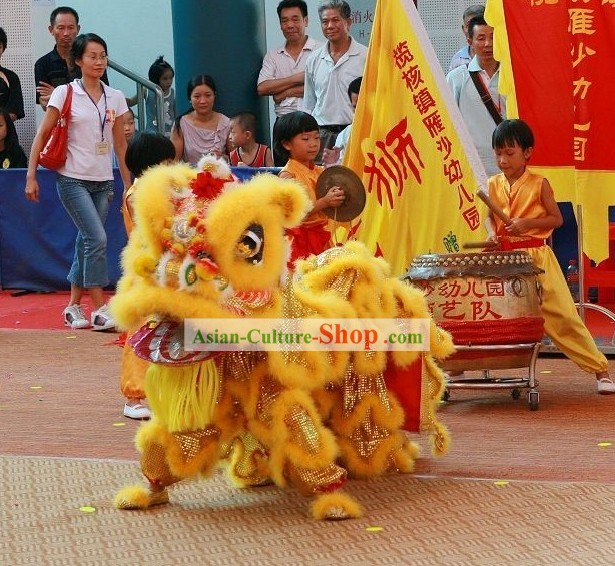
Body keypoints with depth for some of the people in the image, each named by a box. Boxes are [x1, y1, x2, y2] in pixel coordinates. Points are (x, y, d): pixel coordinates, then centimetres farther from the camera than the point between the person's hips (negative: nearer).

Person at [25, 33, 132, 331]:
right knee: (97, 239, -16)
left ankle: (74, 306, 20)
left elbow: (120, 144, 12)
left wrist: (129, 184, 10)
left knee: (86, 242, 8)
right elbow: (42, 135, -3)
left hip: (103, 182, 5)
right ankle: (99, 310, -13)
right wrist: (31, 176, -7)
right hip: (73, 180, -5)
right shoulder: (64, 94, -5)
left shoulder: (115, 98, 7)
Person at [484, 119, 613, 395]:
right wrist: (492, 232, -8)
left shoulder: (539, 183, -6)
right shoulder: (494, 184, 4)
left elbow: (556, 219, -4)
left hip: (537, 256, -3)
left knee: (562, 315, -6)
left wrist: (527, 223, -18)